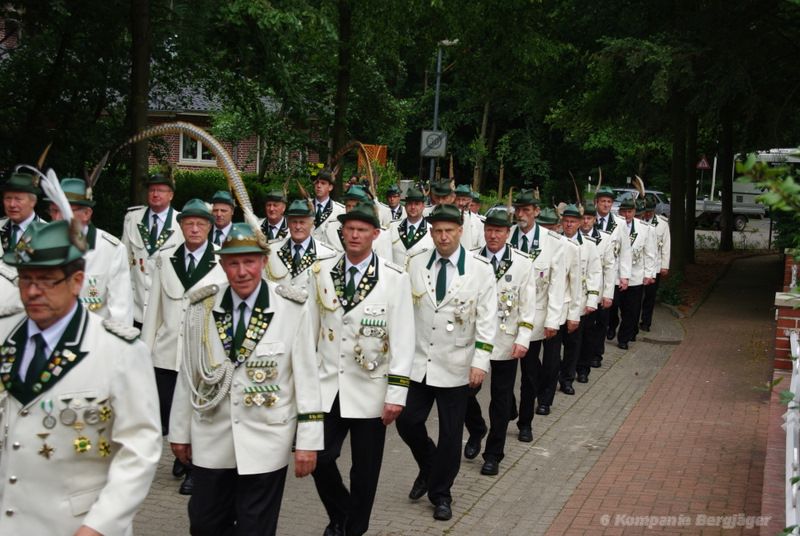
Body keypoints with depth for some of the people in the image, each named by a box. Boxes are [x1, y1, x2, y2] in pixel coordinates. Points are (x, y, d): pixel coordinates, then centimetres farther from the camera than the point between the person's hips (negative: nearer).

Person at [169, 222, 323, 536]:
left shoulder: (292, 308, -10)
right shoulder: (202, 307, -1)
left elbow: (306, 376, -7)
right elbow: (188, 374, 6)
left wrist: (308, 439, -7)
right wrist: (180, 431, 9)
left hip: (266, 441, -3)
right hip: (211, 439, 3)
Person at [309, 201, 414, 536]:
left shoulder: (395, 279, -7)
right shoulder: (321, 272, 1)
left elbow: (402, 340, -8)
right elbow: (309, 327, 7)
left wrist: (397, 393, -11)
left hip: (369, 390, -2)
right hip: (327, 385, 2)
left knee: (365, 471, 8)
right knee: (319, 459, 1)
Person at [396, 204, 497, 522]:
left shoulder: (480, 268, -5)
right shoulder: (416, 264, 1)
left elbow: (486, 319, -6)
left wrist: (480, 361, -12)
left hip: (455, 365, -2)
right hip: (418, 361, 2)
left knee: (450, 433, 6)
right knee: (408, 422, 3)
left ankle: (440, 493, 24)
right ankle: (428, 468, 33)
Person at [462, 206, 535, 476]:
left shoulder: (523, 263, -3)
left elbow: (528, 304, -3)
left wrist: (523, 339, -11)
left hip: (506, 342, 0)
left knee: (501, 400, 8)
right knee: (465, 391, 4)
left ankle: (493, 454, 22)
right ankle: (476, 432, 34)